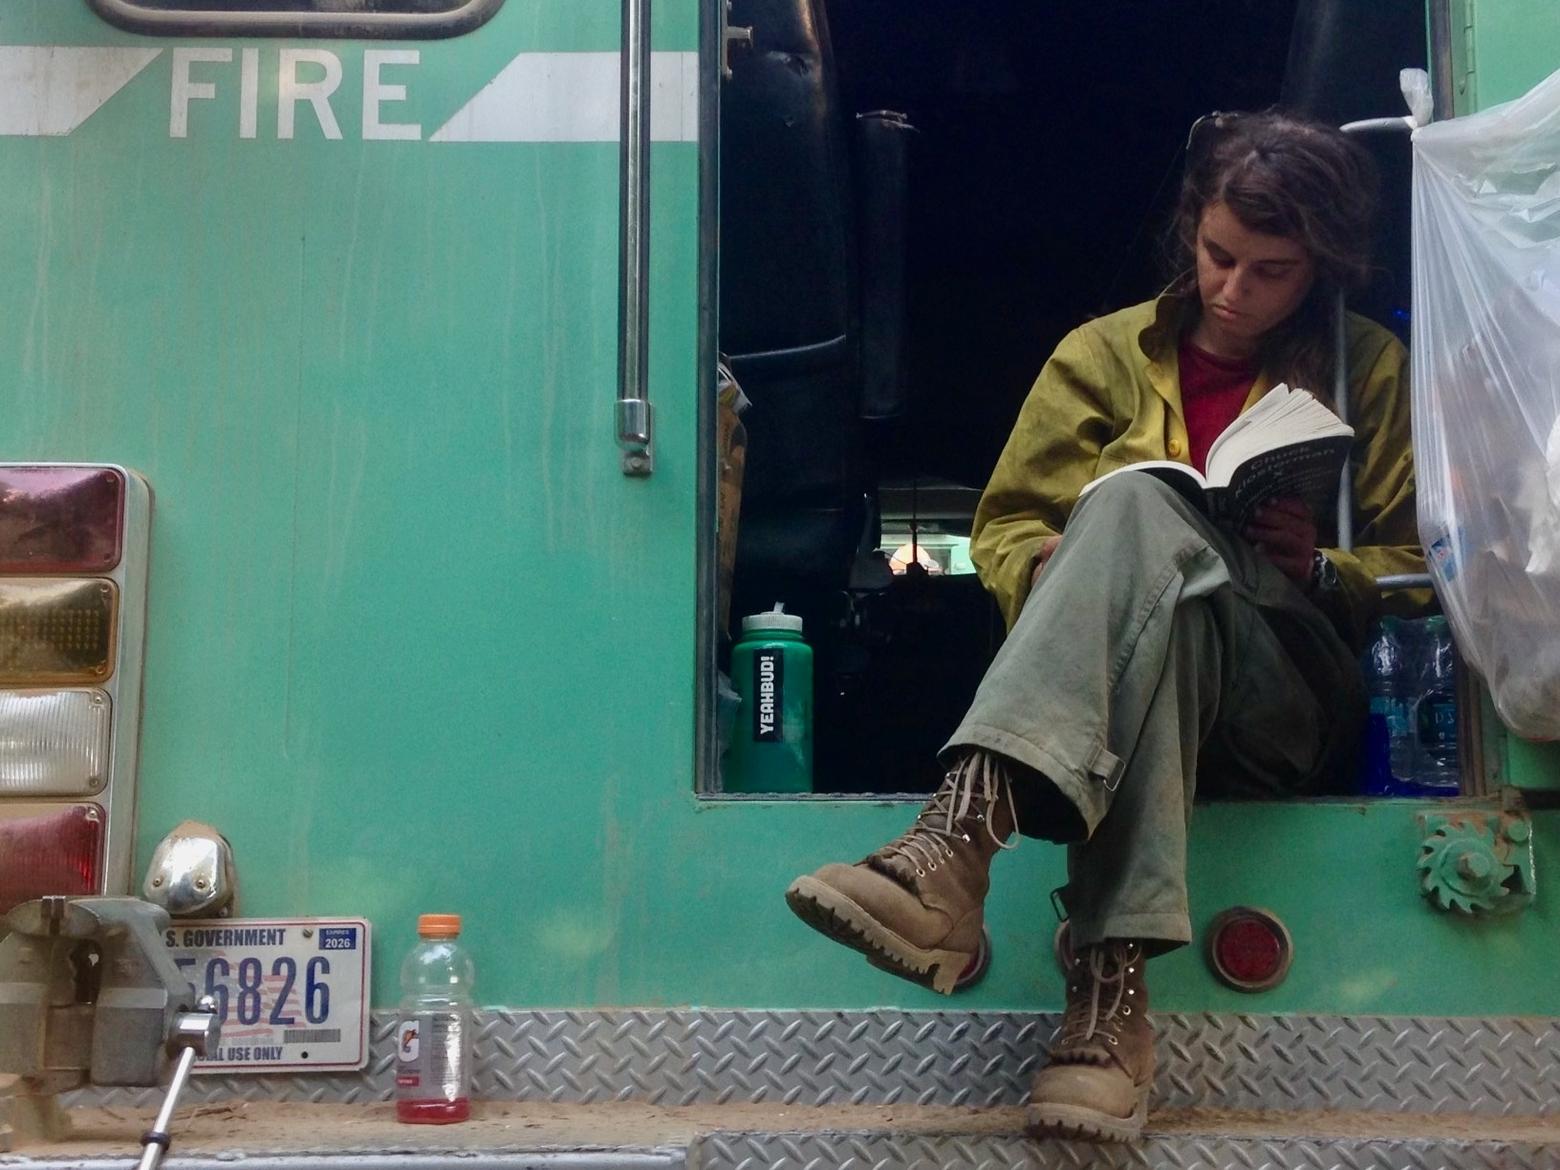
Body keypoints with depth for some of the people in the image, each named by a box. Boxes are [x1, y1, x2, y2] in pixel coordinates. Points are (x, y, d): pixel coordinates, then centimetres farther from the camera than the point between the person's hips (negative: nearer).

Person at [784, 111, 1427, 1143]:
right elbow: (1004, 526, 16)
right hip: (1126, 672, 2)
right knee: (1160, 586, -39)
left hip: (1295, 704, -1)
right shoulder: (1105, 354, 20)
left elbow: (1420, 572, 15)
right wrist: (1049, 571, -8)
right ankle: (1113, 984, -53)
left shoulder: (1370, 370, 18)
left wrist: (1318, 569, -6)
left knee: (1138, 505, -34)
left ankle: (956, 843, -53)